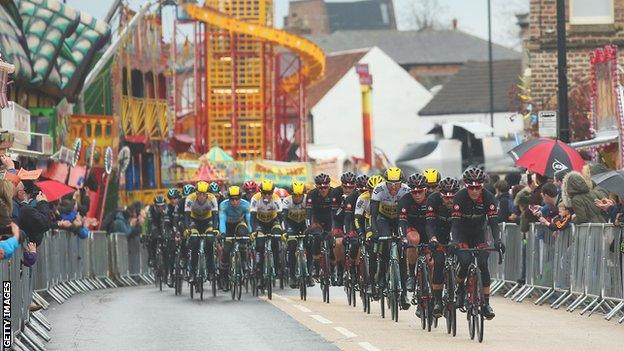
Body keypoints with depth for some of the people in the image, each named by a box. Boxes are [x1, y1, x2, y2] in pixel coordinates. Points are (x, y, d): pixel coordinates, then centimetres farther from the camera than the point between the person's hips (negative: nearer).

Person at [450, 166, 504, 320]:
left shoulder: (488, 197, -21)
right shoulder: (460, 197, -24)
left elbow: (493, 221, -27)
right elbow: (455, 222, -29)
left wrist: (497, 240, -43)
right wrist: (454, 241, -46)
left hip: (479, 234, 1)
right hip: (462, 234, -1)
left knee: (483, 264, -14)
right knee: (465, 261, -24)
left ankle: (486, 303, -10)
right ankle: (460, 287, 6)